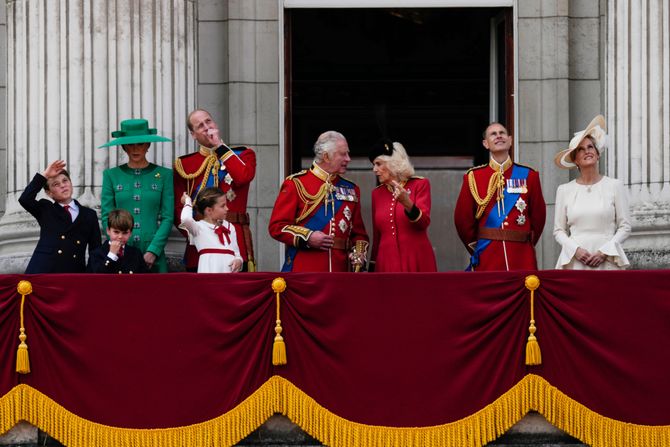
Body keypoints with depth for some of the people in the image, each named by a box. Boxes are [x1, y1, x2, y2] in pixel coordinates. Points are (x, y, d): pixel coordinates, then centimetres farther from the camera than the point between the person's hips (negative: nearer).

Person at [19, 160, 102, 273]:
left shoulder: (89, 215, 16)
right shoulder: (46, 210, 15)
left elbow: (95, 251, 14)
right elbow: (25, 199, -5)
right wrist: (44, 176, -3)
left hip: (73, 273, 1)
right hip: (43, 272, -1)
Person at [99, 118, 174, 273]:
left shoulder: (164, 175, 7)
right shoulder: (111, 175, 9)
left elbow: (167, 218, 2)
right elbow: (107, 217, 5)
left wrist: (153, 250, -10)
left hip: (153, 255, 0)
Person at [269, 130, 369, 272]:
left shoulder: (351, 189, 16)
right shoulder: (296, 184, 1)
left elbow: (359, 233, 21)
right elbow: (277, 226, -3)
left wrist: (359, 253, 0)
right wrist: (308, 238, -16)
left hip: (339, 270, 5)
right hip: (302, 270, -5)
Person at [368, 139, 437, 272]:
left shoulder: (420, 184, 1)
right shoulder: (377, 193, 12)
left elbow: (423, 222, -12)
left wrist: (407, 203, -29)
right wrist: (372, 267, 15)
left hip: (417, 262, -3)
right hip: (387, 264, 3)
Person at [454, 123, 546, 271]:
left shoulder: (528, 175, 6)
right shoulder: (473, 177, 4)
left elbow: (538, 215, 13)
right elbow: (463, 218, 9)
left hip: (522, 258, 1)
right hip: (487, 260, -1)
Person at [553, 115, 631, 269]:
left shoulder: (615, 186, 6)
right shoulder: (565, 190, 10)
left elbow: (625, 227, 5)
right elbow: (558, 230, 10)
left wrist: (604, 252, -6)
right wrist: (576, 249, -7)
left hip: (607, 262, -1)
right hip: (575, 262, 1)